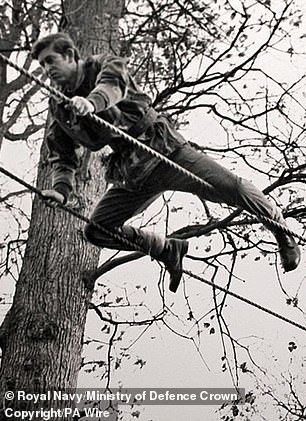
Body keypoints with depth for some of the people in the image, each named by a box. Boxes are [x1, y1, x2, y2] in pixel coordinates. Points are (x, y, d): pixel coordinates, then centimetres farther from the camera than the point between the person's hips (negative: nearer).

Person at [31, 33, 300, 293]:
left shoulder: (105, 66, -3)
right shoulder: (59, 108, 12)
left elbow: (113, 86, -28)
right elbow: (62, 155, 15)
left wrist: (91, 102, -51)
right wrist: (61, 189, -5)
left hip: (164, 150, -6)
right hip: (133, 176, 6)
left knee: (232, 189, -20)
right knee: (96, 231, -1)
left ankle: (280, 228, 8)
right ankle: (169, 250, 16)